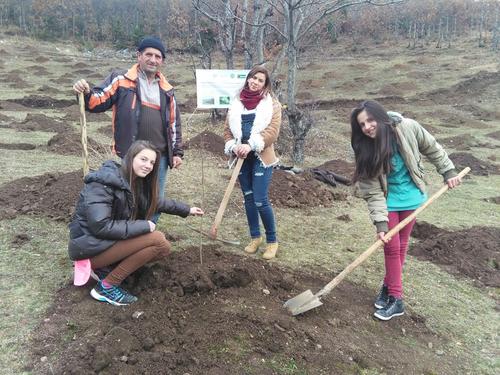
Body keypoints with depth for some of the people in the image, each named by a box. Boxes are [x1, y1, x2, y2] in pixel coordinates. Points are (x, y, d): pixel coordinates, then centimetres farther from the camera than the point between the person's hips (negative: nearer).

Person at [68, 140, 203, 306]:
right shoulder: (103, 182, -22)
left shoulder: (137, 182, 3)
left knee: (163, 248, 2)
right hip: (89, 247, -9)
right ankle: (107, 286, -11)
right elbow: (100, 226, -29)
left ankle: (105, 267, 6)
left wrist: (186, 210, 26)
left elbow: (155, 202, 23)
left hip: (110, 242, 9)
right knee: (157, 239, -20)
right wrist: (143, 226, -24)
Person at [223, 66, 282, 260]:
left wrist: (250, 145, -22)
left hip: (261, 157, -4)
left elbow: (272, 130, -11)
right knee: (248, 199, 11)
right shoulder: (236, 103, 11)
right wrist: (233, 147, -9)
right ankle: (255, 237, 27)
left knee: (261, 201, -8)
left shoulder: (272, 103, 0)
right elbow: (228, 129, 10)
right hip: (241, 157, 4)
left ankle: (272, 240, 10)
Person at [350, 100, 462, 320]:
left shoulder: (407, 128, -21)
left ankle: (389, 286, 30)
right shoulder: (365, 152, -23)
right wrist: (380, 223, -27)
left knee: (401, 244, 11)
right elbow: (372, 192, -21)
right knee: (392, 247, 1)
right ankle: (395, 298, 14)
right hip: (388, 200, -1)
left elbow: (432, 148, -1)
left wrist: (448, 171, 2)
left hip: (411, 195, 2)